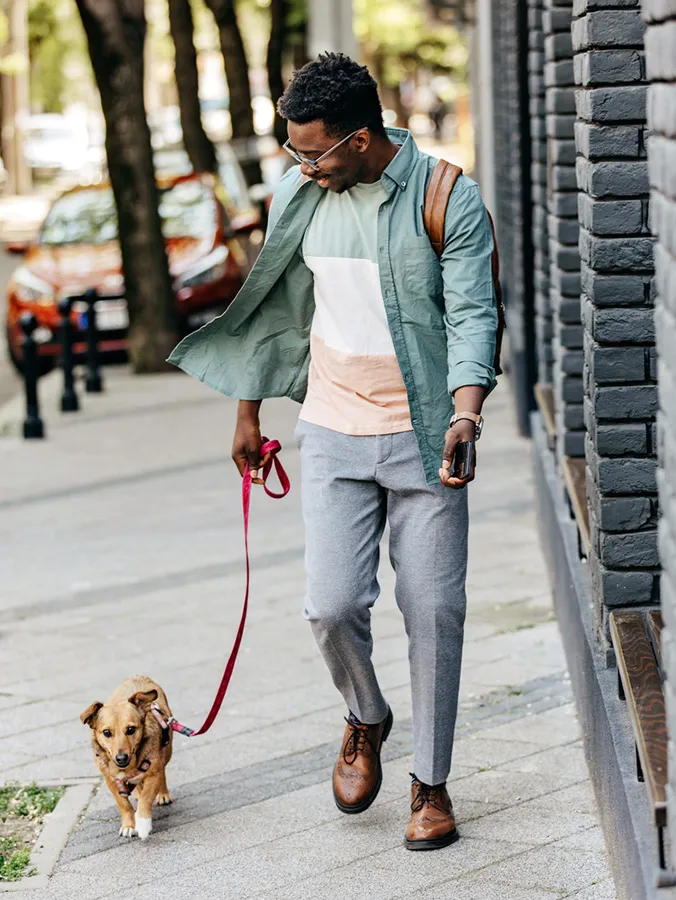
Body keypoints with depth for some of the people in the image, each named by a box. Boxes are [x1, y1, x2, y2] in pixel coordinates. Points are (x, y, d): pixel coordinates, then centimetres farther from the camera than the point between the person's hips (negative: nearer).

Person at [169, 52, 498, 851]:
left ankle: (430, 784, 15)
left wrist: (466, 412, -29)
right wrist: (248, 412, 19)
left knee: (433, 612, 0)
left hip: (423, 439, -2)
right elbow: (273, 306, 14)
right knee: (332, 605, -8)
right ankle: (365, 722, 24)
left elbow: (472, 314, -13)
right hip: (333, 434, 3)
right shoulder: (298, 196, 3)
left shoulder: (449, 200, -10)